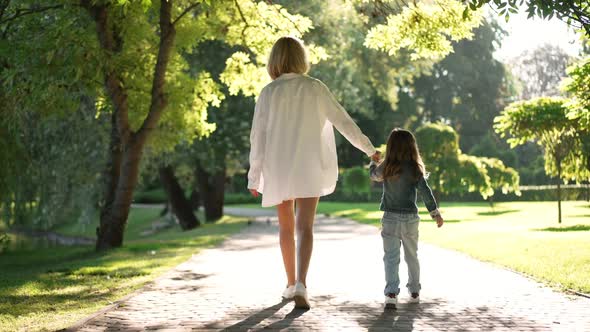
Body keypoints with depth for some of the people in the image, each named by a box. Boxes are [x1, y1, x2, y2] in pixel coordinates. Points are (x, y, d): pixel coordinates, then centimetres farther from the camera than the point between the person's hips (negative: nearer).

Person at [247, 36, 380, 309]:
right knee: (305, 227, -5)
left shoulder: (268, 93, -5)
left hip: (278, 168, 1)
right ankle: (301, 285, -23)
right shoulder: (315, 89, -3)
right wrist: (369, 148, 14)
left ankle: (291, 284, 26)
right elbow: (343, 121, 2)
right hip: (309, 167, -1)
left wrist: (254, 176, 4)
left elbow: (258, 136, -3)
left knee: (286, 226, 16)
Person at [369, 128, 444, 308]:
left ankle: (391, 294, -15)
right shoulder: (415, 169, -7)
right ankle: (414, 292, 26)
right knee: (412, 256, 17)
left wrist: (373, 161, 39)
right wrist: (435, 213, -2)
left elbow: (373, 174, 19)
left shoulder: (386, 168, -3)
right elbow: (425, 192, -9)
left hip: (390, 218, -1)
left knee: (391, 257, -1)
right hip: (411, 219, 1)